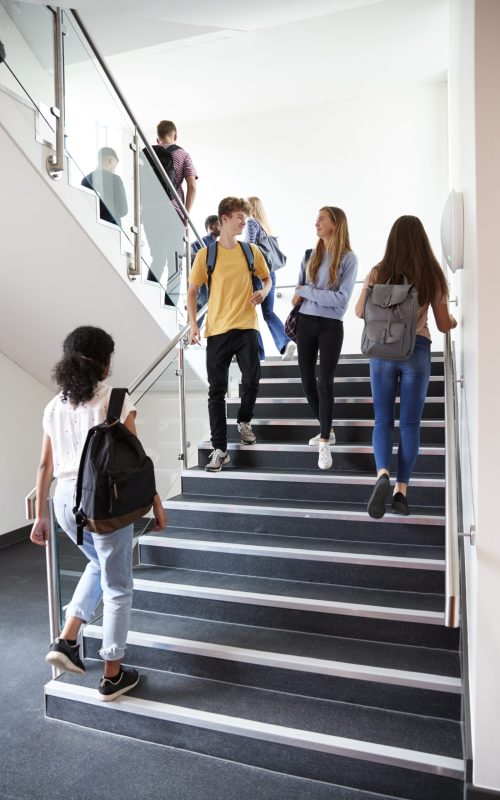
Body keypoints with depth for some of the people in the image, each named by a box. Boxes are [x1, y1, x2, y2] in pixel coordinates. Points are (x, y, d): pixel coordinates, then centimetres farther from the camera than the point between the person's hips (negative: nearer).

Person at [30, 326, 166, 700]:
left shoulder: (54, 406, 7)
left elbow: (46, 466, 10)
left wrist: (41, 515, 17)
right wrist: (157, 503, -2)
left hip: (65, 500, 6)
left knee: (99, 565, 32)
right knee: (117, 587, 12)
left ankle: (66, 640, 25)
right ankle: (113, 676, 25)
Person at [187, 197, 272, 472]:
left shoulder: (251, 250, 6)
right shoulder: (206, 254, 0)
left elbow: (267, 278, 19)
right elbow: (192, 290, 4)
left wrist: (263, 291, -4)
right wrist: (193, 324, -7)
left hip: (246, 327, 2)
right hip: (217, 330, -1)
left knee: (252, 380, -1)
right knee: (217, 390, 0)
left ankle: (244, 421, 31)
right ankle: (220, 449, 7)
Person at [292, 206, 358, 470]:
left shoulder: (348, 258, -6)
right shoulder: (310, 254, 9)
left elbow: (340, 298, -14)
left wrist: (306, 291, -11)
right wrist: (298, 296, -7)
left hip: (331, 326, -5)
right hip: (305, 322, 5)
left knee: (324, 382, -9)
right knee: (307, 382, 8)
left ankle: (324, 444, 0)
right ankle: (326, 431, 27)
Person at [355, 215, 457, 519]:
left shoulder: (378, 273, -2)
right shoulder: (433, 275, -1)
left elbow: (360, 312, 8)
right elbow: (444, 325, 4)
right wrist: (454, 321, 28)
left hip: (382, 350, 0)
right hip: (417, 351, 0)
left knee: (383, 420, 8)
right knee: (410, 423, 7)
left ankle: (383, 475, -16)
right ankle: (401, 490, 8)